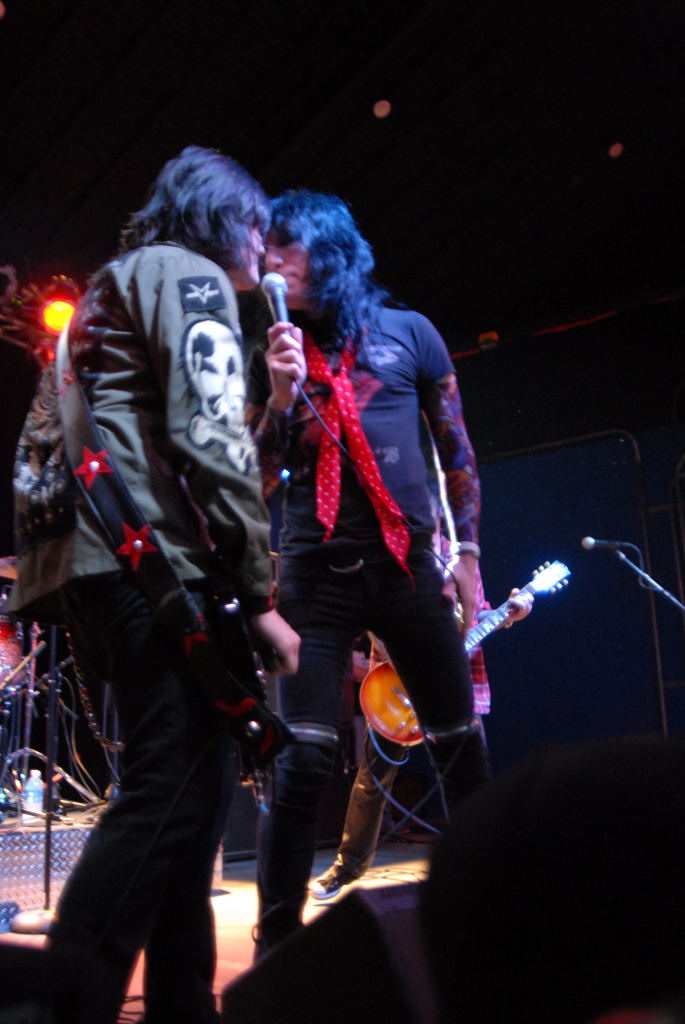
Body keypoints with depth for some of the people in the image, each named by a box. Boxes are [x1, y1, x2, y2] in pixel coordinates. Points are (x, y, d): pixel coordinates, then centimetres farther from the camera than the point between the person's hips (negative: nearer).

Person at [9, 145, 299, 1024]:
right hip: (154, 559, -10)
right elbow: (208, 437, -14)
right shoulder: (190, 274, 2)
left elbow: (39, 443, 25)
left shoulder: (107, 286, 29)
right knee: (169, 798, -12)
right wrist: (260, 596, -14)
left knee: (186, 788, 12)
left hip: (80, 557, 10)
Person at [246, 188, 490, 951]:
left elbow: (456, 449, 10)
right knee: (303, 761, -7)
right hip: (317, 573, 0)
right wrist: (282, 394, -12)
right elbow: (257, 479, 3)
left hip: (409, 568, 1)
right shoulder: (273, 354, 8)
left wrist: (467, 551, 6)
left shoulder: (409, 332, 7)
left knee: (461, 747, 9)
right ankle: (277, 939, 7)